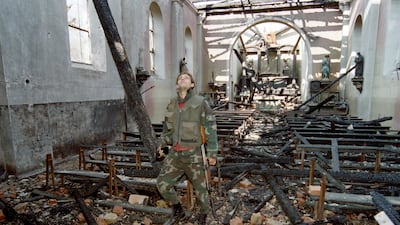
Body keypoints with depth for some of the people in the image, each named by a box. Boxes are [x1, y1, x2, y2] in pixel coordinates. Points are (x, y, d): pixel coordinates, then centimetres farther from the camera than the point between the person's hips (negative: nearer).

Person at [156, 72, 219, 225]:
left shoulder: (200, 102, -9)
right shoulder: (172, 104, 6)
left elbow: (211, 128, -10)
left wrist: (212, 153, -12)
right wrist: (162, 144, 8)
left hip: (194, 153, -4)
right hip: (175, 153, 5)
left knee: (200, 187, 9)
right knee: (162, 183, 3)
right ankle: (177, 211, 30)